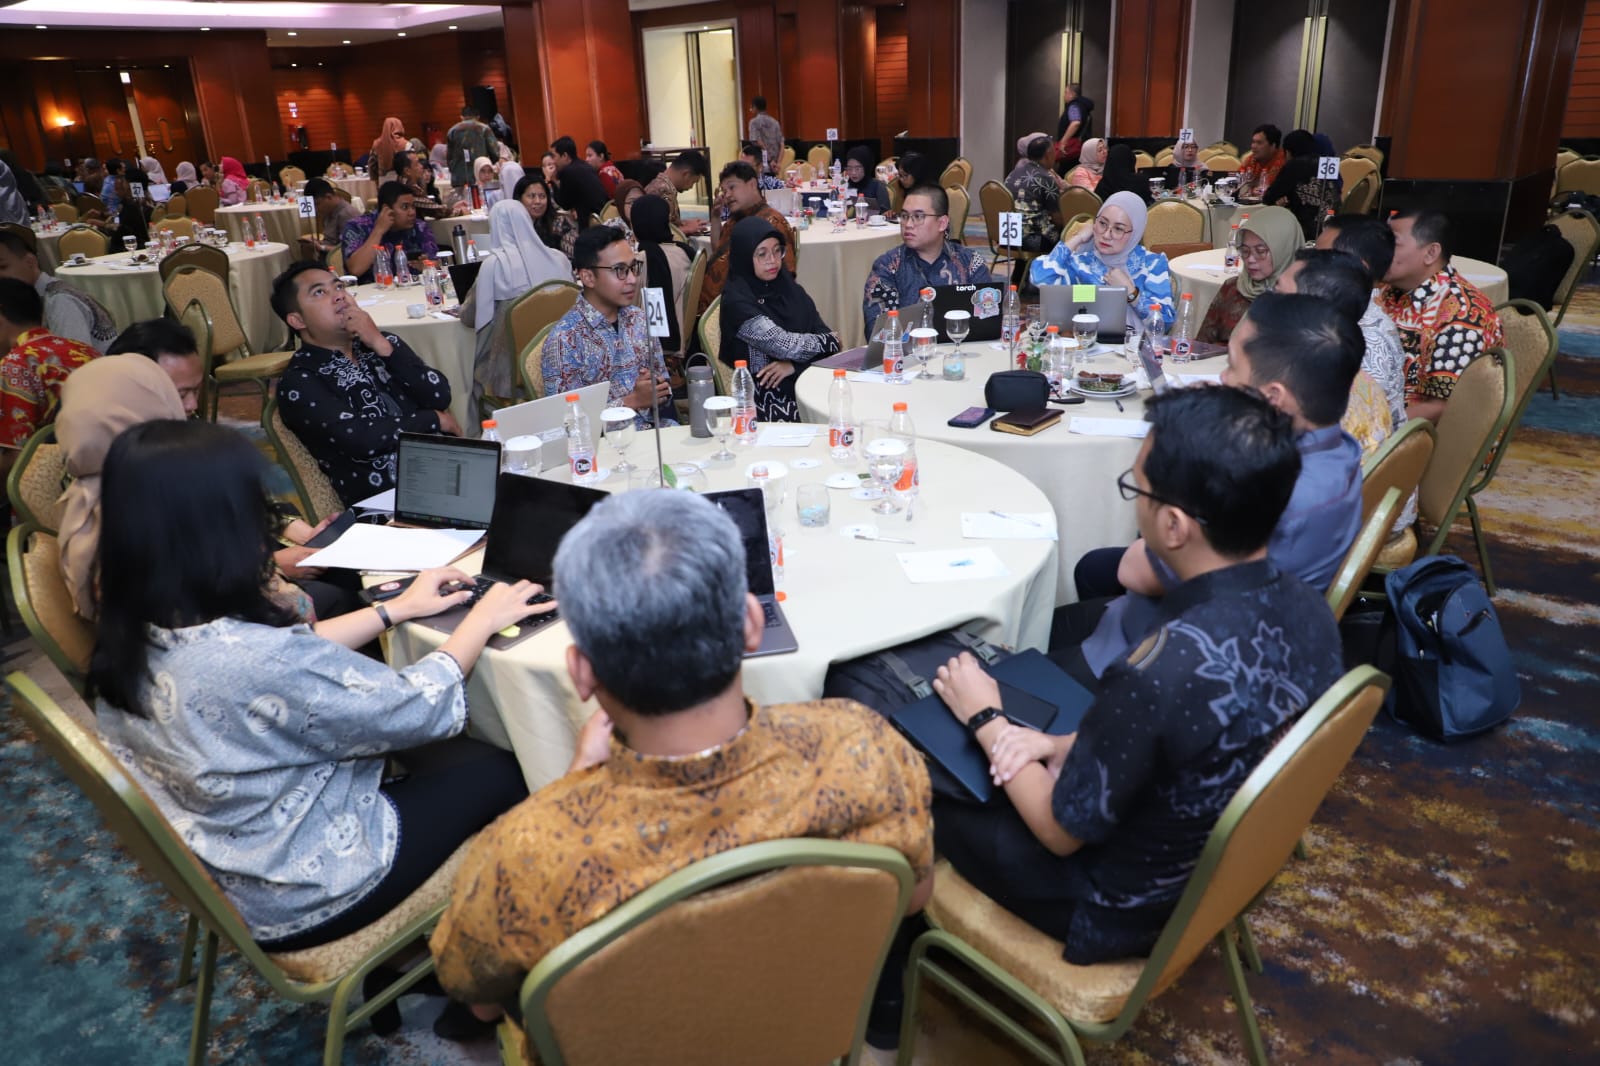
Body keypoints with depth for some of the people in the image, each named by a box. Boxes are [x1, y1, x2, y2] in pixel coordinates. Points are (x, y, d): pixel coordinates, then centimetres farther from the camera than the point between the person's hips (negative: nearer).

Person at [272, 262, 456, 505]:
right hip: (387, 498, -5)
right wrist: (435, 420, -3)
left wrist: (382, 345, -6)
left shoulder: (380, 343, 15)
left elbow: (439, 396, 3)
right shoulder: (299, 382, 0)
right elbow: (358, 439, -14)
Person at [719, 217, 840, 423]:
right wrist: (830, 340, 0)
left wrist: (794, 364, -13)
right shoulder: (736, 301, -10)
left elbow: (825, 335, 7)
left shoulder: (789, 288, 11)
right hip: (769, 400, -6)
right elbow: (783, 344, -17)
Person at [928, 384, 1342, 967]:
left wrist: (985, 721, -9)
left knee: (929, 793, 12)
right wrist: (1073, 745, -5)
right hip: (1225, 869, 7)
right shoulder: (1306, 606, -15)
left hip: (1124, 905, -7)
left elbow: (1063, 830, -22)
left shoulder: (1158, 674, -40)